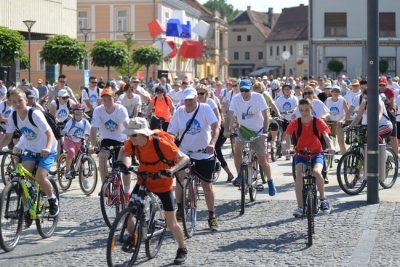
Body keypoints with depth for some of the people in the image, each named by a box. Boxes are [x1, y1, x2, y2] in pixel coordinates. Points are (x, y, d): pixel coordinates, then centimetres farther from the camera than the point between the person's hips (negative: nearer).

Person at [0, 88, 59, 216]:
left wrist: (47, 148, -49)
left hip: (46, 151, -5)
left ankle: (53, 200, 5)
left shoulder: (35, 114, -25)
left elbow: (49, 133, -31)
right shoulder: (14, 116, -8)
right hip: (30, 150, 5)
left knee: (40, 177, -23)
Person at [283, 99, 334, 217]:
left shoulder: (318, 122, -9)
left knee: (316, 172, -30)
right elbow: (287, 137, -11)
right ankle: (300, 207, -21)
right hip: (301, 154, 1)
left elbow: (326, 136, -17)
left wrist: (331, 147, -37)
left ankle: (323, 200, -6)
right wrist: (286, 147, -32)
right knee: (299, 174, -27)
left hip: (317, 153, -1)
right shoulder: (295, 123, -8)